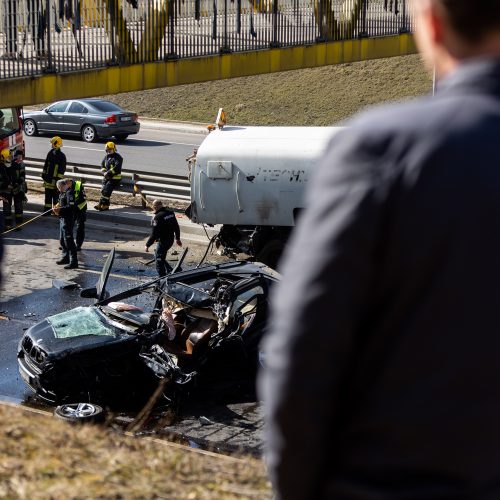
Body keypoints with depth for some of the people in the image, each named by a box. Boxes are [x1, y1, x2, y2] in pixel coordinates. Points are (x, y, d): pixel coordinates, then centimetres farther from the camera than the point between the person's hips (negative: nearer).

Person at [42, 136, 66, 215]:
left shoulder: (61, 156, -13)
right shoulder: (50, 153, 9)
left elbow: (62, 169, -14)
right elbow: (46, 164, 18)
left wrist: (59, 178, -18)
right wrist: (43, 174, 17)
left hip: (55, 179, -7)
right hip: (48, 178, 7)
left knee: (55, 195, 0)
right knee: (48, 195, 12)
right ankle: (47, 210, 20)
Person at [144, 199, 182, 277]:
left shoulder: (157, 217, -20)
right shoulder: (170, 213, 6)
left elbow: (154, 234, -21)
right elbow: (176, 227, 17)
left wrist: (147, 244, -14)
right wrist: (177, 238, 30)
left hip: (162, 241, -8)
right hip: (171, 240, 8)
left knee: (159, 260, 3)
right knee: (161, 258, 23)